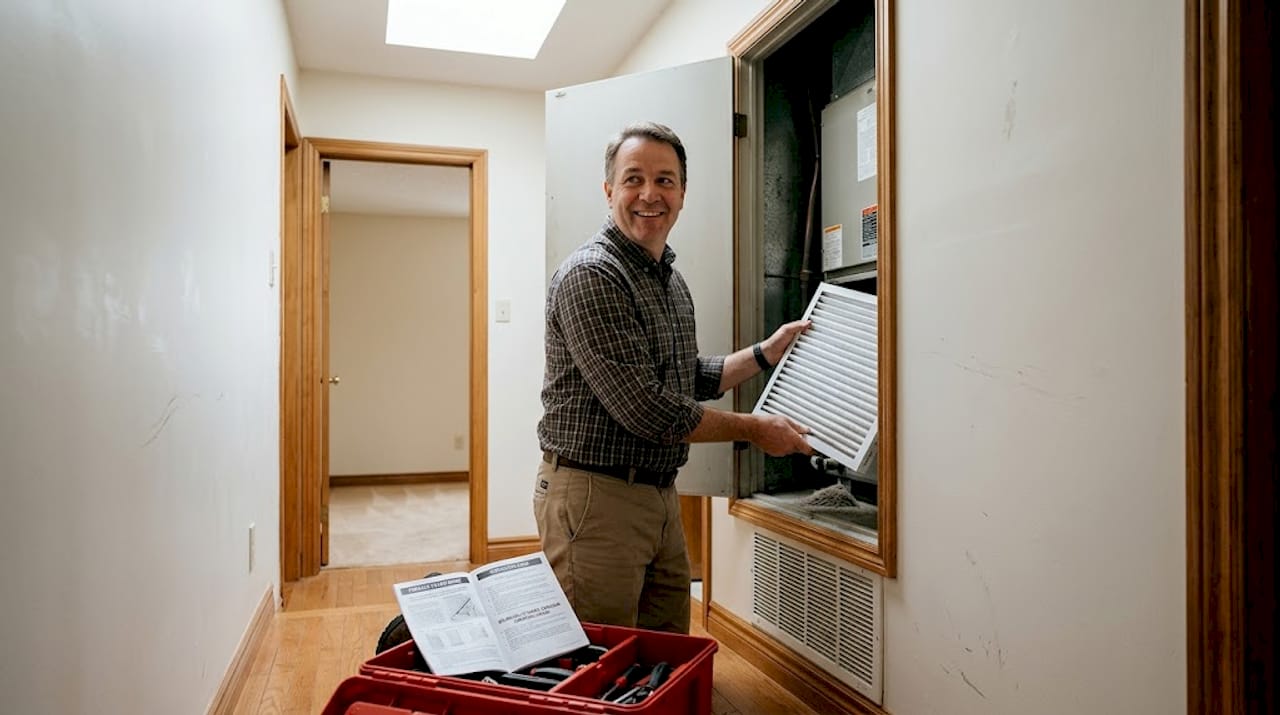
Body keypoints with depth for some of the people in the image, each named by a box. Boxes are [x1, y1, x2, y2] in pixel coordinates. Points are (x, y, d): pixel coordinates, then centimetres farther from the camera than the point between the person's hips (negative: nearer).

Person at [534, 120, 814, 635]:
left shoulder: (671, 280, 12)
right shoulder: (590, 276, -18)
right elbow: (646, 410, -22)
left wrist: (766, 352, 17)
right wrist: (753, 429, -11)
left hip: (660, 494, 9)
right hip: (595, 496, -9)